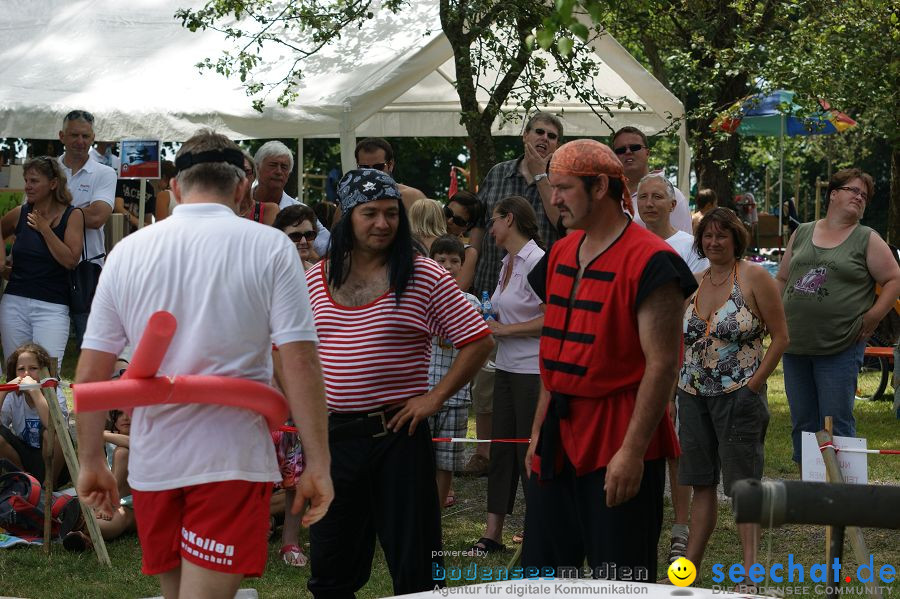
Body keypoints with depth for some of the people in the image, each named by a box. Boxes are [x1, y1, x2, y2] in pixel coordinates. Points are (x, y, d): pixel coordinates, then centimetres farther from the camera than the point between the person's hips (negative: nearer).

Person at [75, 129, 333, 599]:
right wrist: (317, 463, -5)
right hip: (232, 460, -3)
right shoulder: (270, 247, -3)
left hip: (152, 462, 4)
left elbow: (90, 372, 6)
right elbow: (299, 363, -10)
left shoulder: (128, 251, 5)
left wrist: (91, 462, 15)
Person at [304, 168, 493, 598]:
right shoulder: (318, 279, 6)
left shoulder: (424, 278, -5)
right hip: (333, 434, 4)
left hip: (397, 434, -4)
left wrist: (435, 398, -9)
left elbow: (478, 341, -4)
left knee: (413, 563, 2)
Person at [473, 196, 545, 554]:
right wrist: (490, 321, 5)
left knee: (531, 451, -2)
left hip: (534, 370, -9)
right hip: (507, 367, 9)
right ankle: (493, 533, 13)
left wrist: (505, 329, -16)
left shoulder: (536, 261, -15)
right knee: (501, 447, 9)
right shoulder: (508, 262, 12)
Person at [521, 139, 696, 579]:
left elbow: (662, 363, -18)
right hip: (559, 437, 8)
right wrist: (538, 431, 17)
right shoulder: (562, 253, 12)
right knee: (541, 572, 12)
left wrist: (632, 451, -22)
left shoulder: (649, 262, -14)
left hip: (618, 447, -8)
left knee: (619, 585, -2)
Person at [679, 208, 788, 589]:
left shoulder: (754, 277, -6)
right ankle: (689, 565, 16)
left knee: (742, 483, -5)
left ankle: (750, 569, -4)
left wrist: (754, 384, -11)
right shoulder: (693, 282, 11)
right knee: (701, 482, 11)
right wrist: (680, 379, 9)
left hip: (739, 395, -6)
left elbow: (780, 337, -7)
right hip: (693, 396, 6)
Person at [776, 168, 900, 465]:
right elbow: (782, 279, 19)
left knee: (837, 424, -4)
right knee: (802, 423, 11)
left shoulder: (867, 240, 2)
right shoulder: (802, 233, 13)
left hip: (839, 348, -4)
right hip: (795, 346, 4)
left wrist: (873, 317, -9)